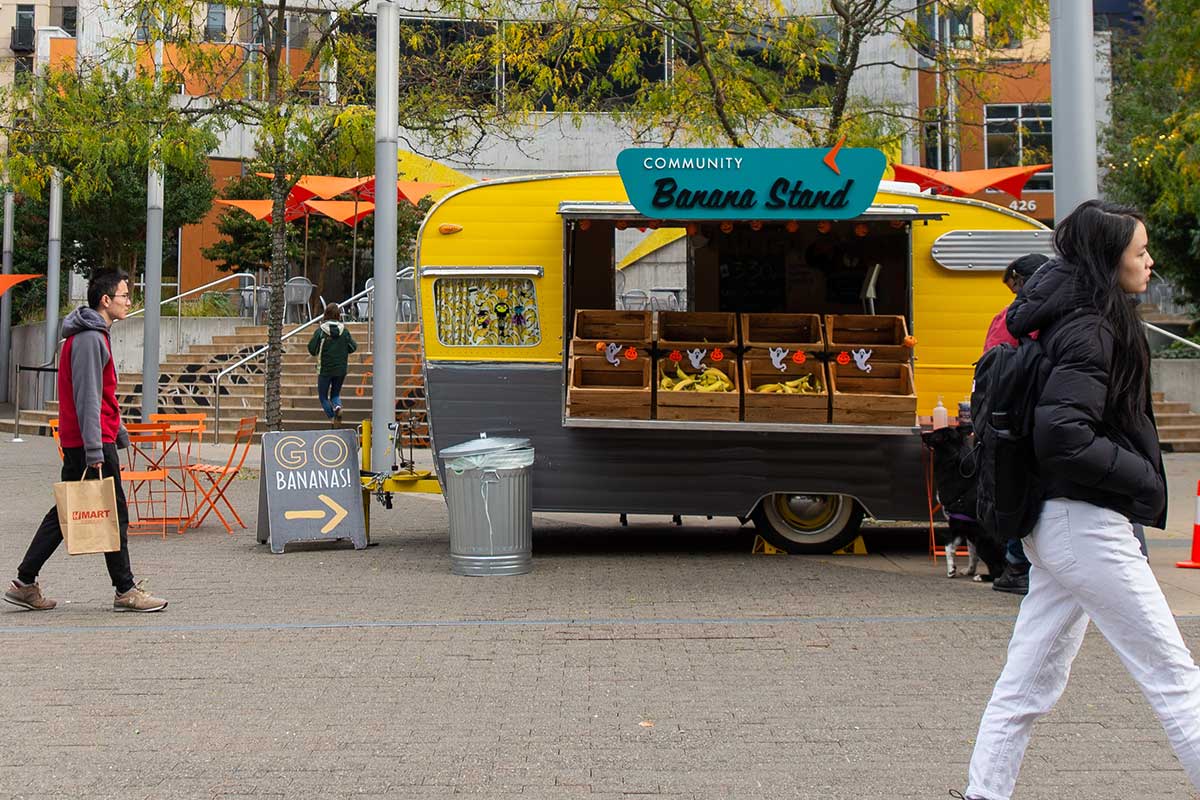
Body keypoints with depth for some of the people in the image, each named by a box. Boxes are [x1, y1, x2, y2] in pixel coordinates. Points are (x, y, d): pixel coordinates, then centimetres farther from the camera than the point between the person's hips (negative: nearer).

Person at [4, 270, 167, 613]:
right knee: (115, 516, -2)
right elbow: (87, 398, -21)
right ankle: (125, 591, 6)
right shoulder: (89, 339, -15)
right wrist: (95, 450, -23)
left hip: (75, 443, 10)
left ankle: (24, 584, 15)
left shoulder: (94, 335, 17)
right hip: (92, 444, -10)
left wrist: (119, 432, 26)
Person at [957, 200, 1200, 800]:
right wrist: (1143, 478, -16)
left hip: (1055, 522, 10)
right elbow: (1059, 434, -27)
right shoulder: (1089, 334, -16)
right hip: (1087, 525, -10)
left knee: (1031, 681, 12)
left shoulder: (1078, 324, 13)